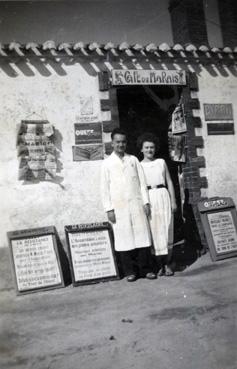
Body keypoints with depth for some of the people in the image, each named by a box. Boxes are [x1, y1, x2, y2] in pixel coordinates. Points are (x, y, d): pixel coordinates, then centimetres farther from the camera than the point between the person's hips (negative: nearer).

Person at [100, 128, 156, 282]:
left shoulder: (133, 160, 12)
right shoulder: (107, 163, 5)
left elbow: (142, 182, 10)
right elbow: (105, 187, 2)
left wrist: (146, 202, 3)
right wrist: (109, 209, -4)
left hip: (137, 204, 2)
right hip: (119, 207, -1)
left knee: (142, 236, 0)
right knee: (124, 239, 1)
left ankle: (146, 269, 11)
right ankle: (130, 271, 13)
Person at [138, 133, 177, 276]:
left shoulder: (161, 162, 11)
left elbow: (169, 182, 11)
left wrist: (173, 201, 4)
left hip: (162, 196, 1)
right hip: (147, 198, -1)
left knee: (166, 230, 1)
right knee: (153, 232, -1)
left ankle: (168, 265, 10)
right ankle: (160, 265, 9)